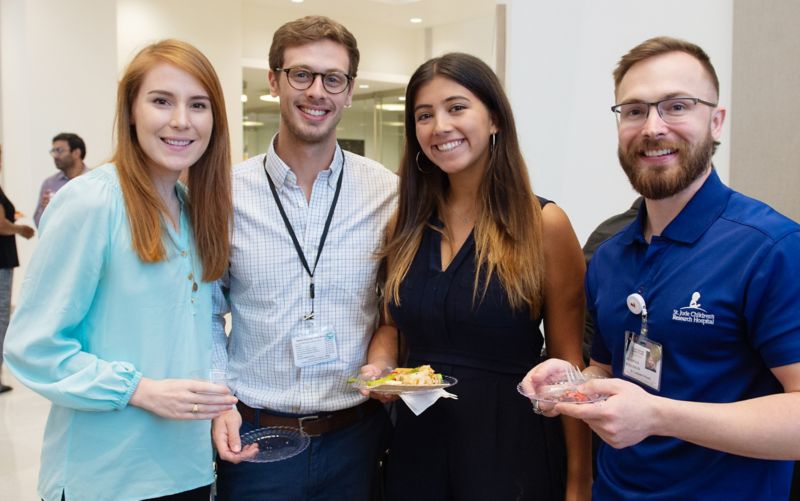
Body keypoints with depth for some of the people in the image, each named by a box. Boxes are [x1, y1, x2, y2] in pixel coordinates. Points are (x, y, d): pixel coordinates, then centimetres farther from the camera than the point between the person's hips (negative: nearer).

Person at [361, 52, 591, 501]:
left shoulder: (544, 225, -10)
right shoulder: (406, 225, 2)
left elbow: (570, 365, -8)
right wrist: (380, 363, -7)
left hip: (513, 446, -4)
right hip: (416, 443, 4)